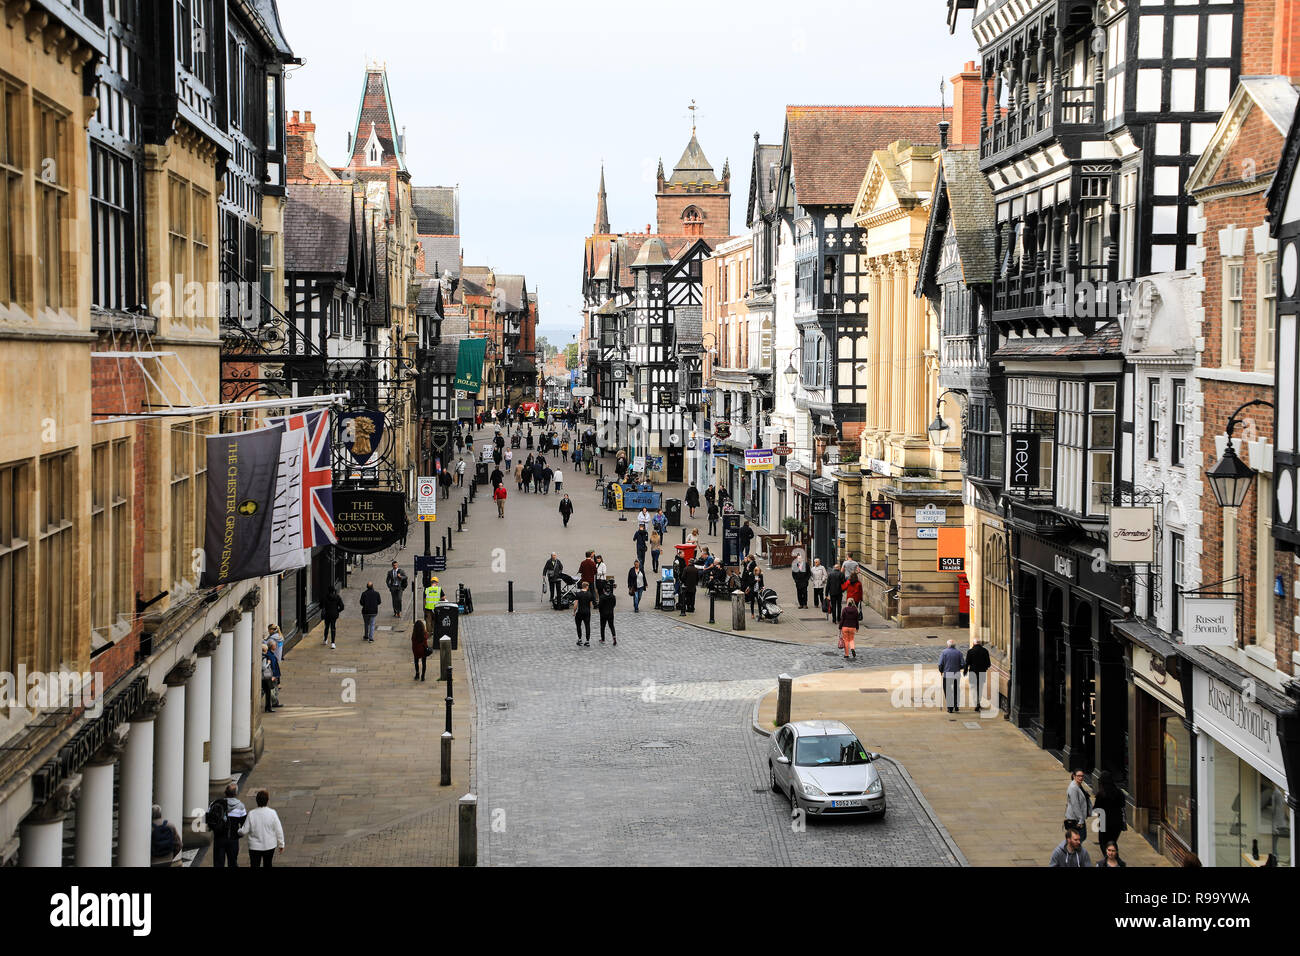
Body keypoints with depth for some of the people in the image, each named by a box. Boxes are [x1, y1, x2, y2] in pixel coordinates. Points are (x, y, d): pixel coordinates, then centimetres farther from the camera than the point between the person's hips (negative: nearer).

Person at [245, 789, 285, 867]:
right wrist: (281, 844, 5)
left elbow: (245, 830, -9)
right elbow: (278, 830, -8)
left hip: (255, 846, -1)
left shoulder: (251, 814, -14)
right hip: (270, 846, 1)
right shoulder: (272, 813, -14)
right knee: (268, 865, 21)